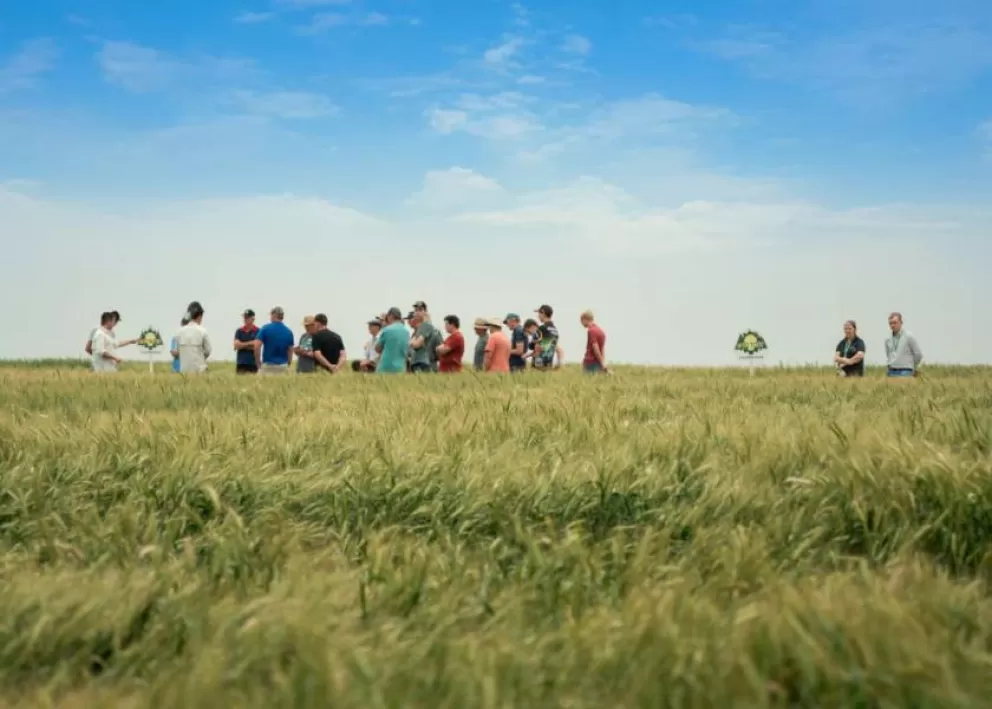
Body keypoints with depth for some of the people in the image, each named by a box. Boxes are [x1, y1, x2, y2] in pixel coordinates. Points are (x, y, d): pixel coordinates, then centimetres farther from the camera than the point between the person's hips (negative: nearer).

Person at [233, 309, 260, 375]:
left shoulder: (257, 331, -1)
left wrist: (243, 345, -5)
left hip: (253, 363, -2)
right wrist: (249, 343, -7)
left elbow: (256, 347, -10)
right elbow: (236, 346, -3)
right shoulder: (239, 331, 7)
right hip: (241, 363, 2)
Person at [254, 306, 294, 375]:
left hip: (267, 366, -3)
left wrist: (258, 363, 1)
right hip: (283, 367, 3)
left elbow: (257, 346, -10)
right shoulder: (288, 332, 6)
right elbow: (290, 351, 9)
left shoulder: (266, 328, -3)